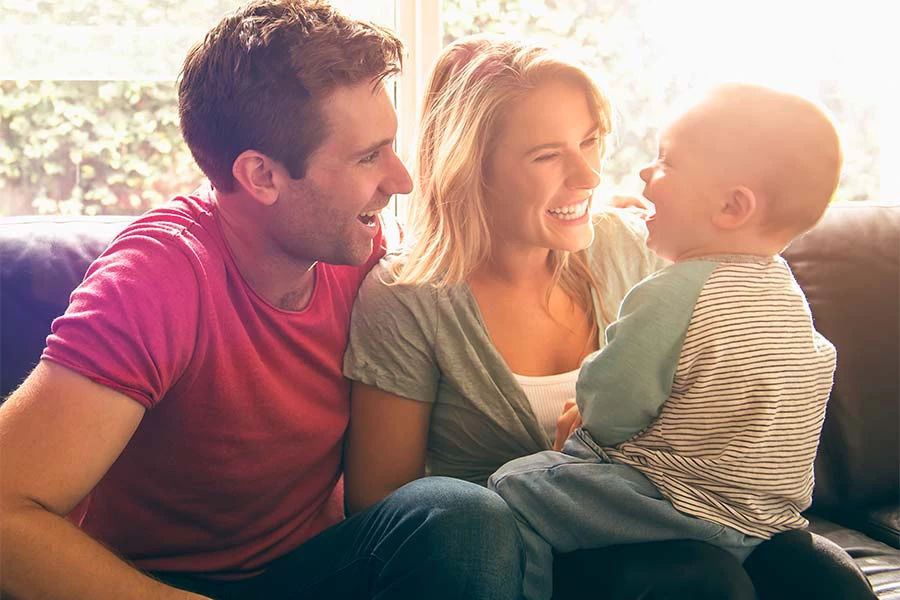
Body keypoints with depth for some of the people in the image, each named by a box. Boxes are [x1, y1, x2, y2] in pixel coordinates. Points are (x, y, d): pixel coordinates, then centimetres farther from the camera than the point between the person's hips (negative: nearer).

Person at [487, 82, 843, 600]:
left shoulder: (675, 295, -25)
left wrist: (589, 382, 4)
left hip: (687, 510, -10)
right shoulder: (781, 284, 5)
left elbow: (608, 413, -22)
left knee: (514, 487, -12)